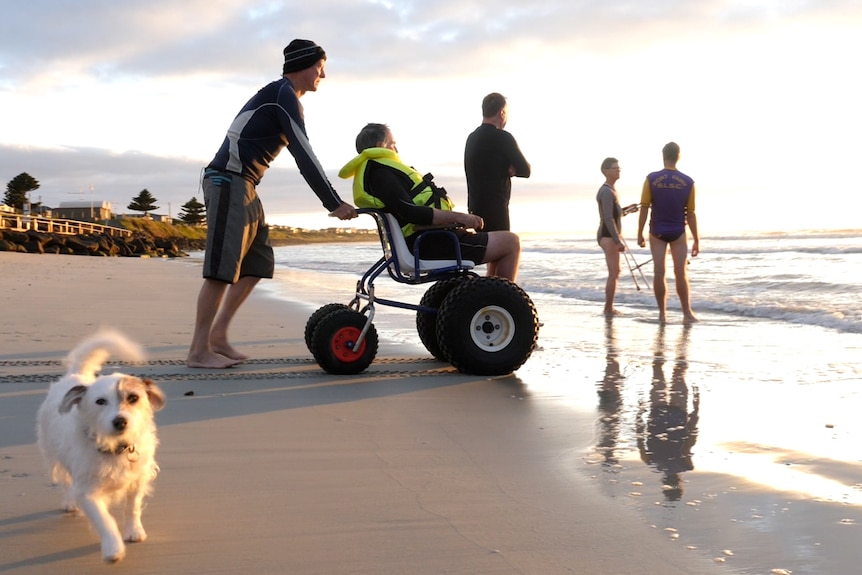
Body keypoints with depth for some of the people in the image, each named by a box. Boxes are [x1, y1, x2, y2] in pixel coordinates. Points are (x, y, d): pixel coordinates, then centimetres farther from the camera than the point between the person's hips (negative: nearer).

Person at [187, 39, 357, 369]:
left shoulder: (285, 98, 22)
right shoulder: (283, 93, -9)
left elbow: (301, 157, 24)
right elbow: (304, 155, -16)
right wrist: (334, 204, -15)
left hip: (244, 187, 10)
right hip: (228, 181, -10)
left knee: (257, 264, 8)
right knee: (223, 268, -12)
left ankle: (218, 336, 11)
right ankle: (199, 351, -9)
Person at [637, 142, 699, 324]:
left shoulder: (651, 179, -8)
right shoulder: (688, 182, -6)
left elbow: (644, 208, -8)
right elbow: (691, 214, -4)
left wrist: (640, 234, 0)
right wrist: (696, 240, 3)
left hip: (657, 232, 0)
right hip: (678, 233, 0)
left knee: (659, 273, 3)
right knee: (681, 274, 6)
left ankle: (662, 313, 6)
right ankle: (687, 313, 9)